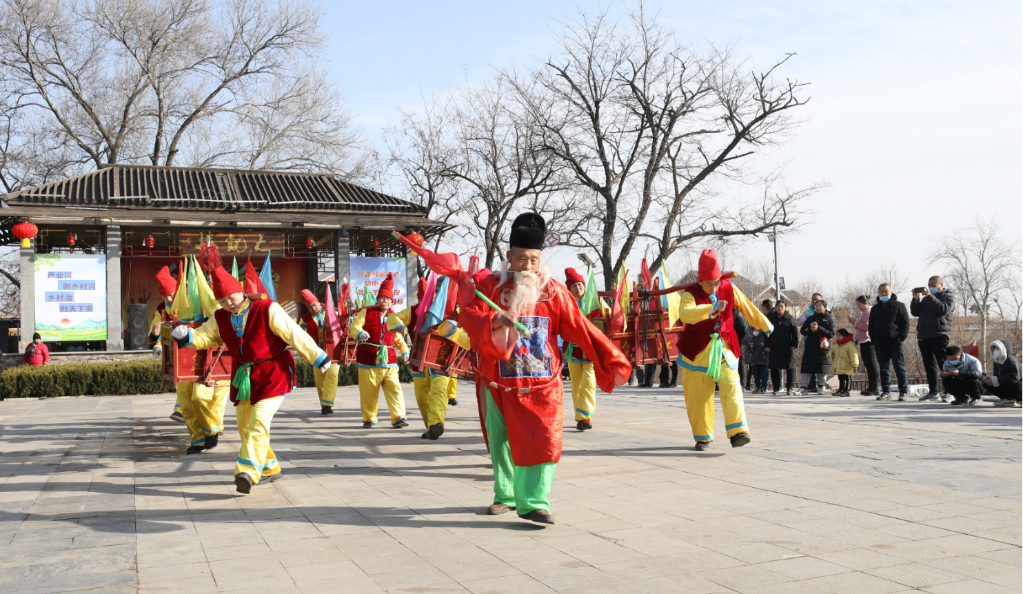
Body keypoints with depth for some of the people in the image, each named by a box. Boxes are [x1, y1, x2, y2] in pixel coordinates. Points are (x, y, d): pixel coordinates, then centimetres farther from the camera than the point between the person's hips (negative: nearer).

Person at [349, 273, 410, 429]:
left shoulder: (393, 318, 15)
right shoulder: (367, 312, 4)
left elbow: (398, 337, 23)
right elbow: (354, 327, 0)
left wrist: (405, 351, 10)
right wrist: (360, 333, -22)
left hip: (389, 360, 2)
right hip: (369, 359, -2)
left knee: (394, 389, -10)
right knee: (369, 392, 5)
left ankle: (398, 418, -11)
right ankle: (369, 419, 20)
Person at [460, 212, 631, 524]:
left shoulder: (553, 291, 1)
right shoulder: (490, 286, -1)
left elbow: (581, 328, -2)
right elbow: (468, 317, -17)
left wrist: (612, 360, -7)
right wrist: (494, 321, -38)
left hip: (542, 384, -1)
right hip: (500, 385, 1)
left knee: (543, 441, -11)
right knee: (501, 445, 13)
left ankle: (533, 502, -5)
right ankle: (506, 496, 30)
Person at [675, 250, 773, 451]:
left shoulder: (729, 289, 1)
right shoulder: (690, 294, -11)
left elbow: (747, 308, 15)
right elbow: (685, 314, -33)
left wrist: (765, 326, 24)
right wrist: (712, 308, -40)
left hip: (724, 348, 2)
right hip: (697, 351, -2)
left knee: (731, 387, -14)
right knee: (698, 396, 3)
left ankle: (737, 432, -18)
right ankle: (703, 437, 18)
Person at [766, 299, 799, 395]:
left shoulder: (790, 318, 4)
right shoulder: (770, 318, 8)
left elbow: (795, 331, 3)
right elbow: (766, 332, 7)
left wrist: (795, 344, -5)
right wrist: (766, 345, -1)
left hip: (787, 347, -1)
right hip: (774, 348, 1)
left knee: (790, 367, -2)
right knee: (774, 368, 2)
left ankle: (789, 388, 7)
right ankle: (776, 388, 12)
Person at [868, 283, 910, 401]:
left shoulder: (899, 305, 4)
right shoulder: (875, 308, 15)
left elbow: (905, 323, 0)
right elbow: (871, 326, 17)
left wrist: (902, 337, -10)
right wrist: (874, 339, 4)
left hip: (896, 342, -4)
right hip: (880, 344, 4)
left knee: (900, 367, -4)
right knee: (884, 368, 5)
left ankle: (903, 392, 0)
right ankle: (886, 391, 9)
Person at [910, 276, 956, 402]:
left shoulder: (948, 296, 5)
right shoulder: (926, 298, 22)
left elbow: (943, 309, -14)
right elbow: (915, 312, 14)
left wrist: (930, 296, -16)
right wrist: (915, 299, -1)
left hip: (939, 335, -6)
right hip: (923, 336, 7)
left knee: (944, 364, -10)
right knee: (929, 365, 8)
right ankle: (934, 391, 14)